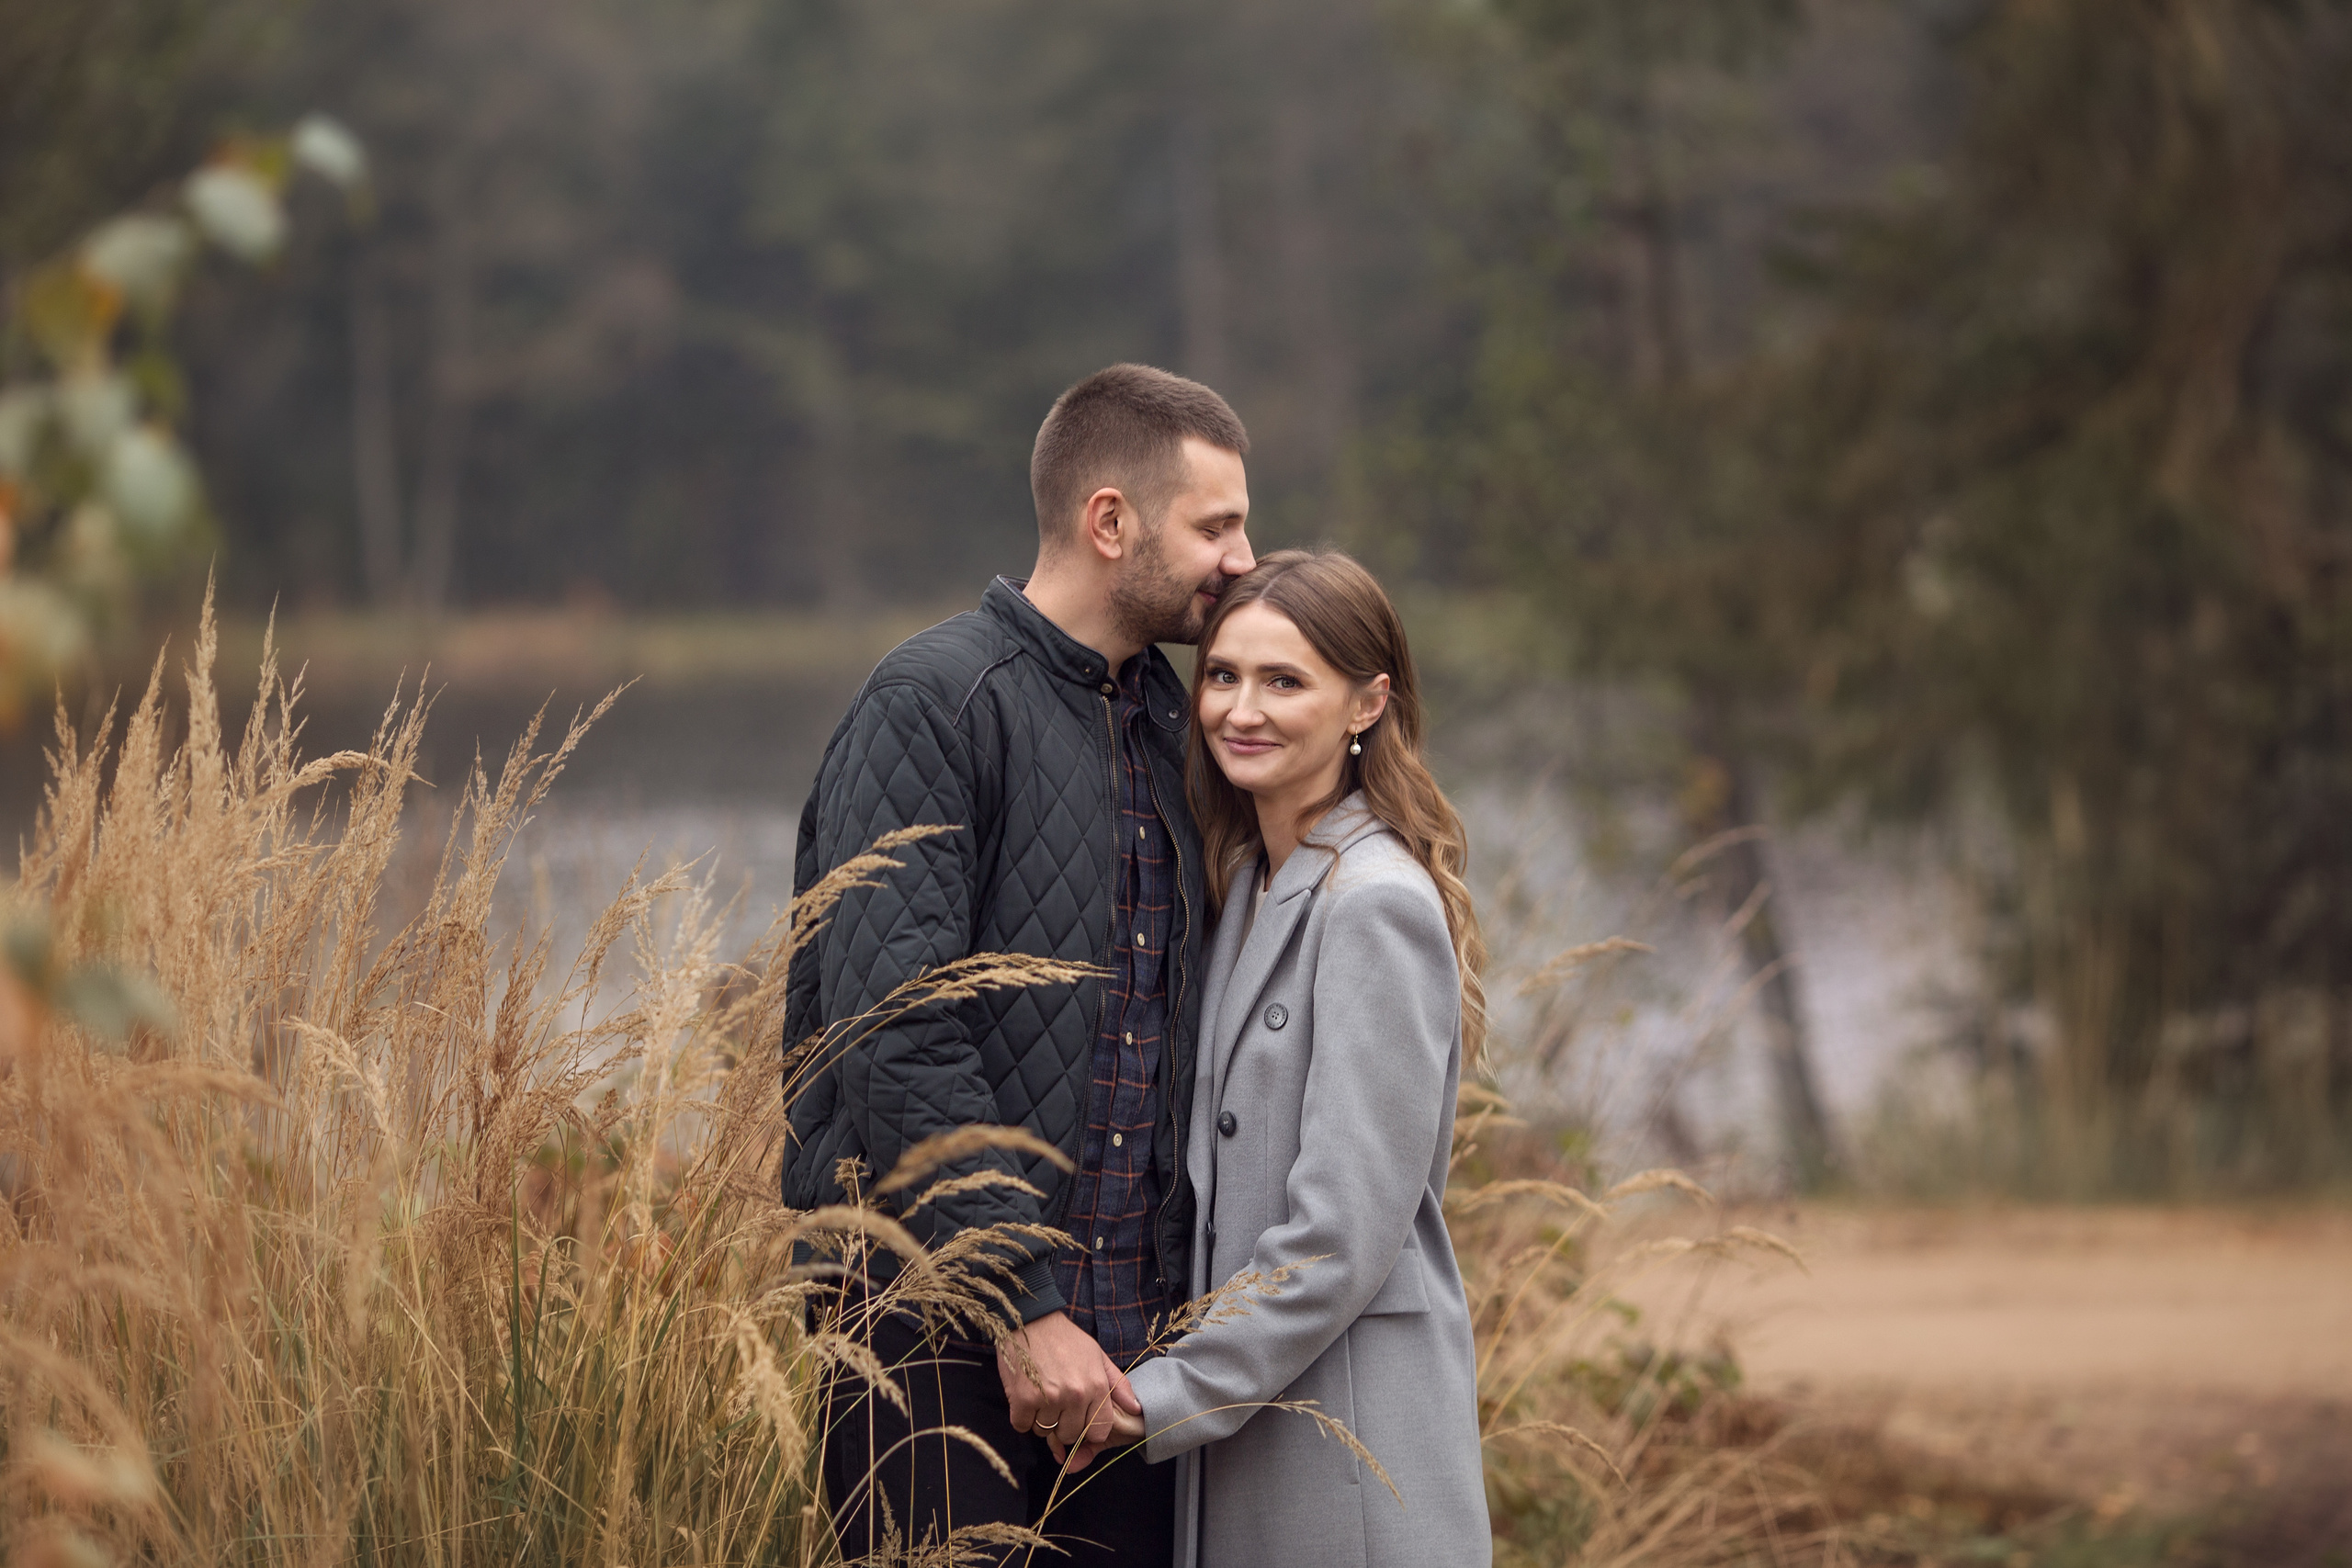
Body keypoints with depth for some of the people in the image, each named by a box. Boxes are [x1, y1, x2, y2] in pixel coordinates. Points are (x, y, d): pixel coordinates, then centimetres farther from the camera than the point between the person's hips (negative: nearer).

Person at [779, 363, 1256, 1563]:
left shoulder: (1164, 721, 16)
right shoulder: (934, 702, -8)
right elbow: (894, 1035, -16)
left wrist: (1190, 1307, 11)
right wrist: (1024, 1307, -19)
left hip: (1129, 1327, 7)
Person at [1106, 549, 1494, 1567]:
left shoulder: (1376, 908, -15)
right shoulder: (1248, 882, 13)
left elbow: (1343, 1235, -19)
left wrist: (1161, 1399, -15)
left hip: (1353, 1440, -8)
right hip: (1240, 1412, 8)